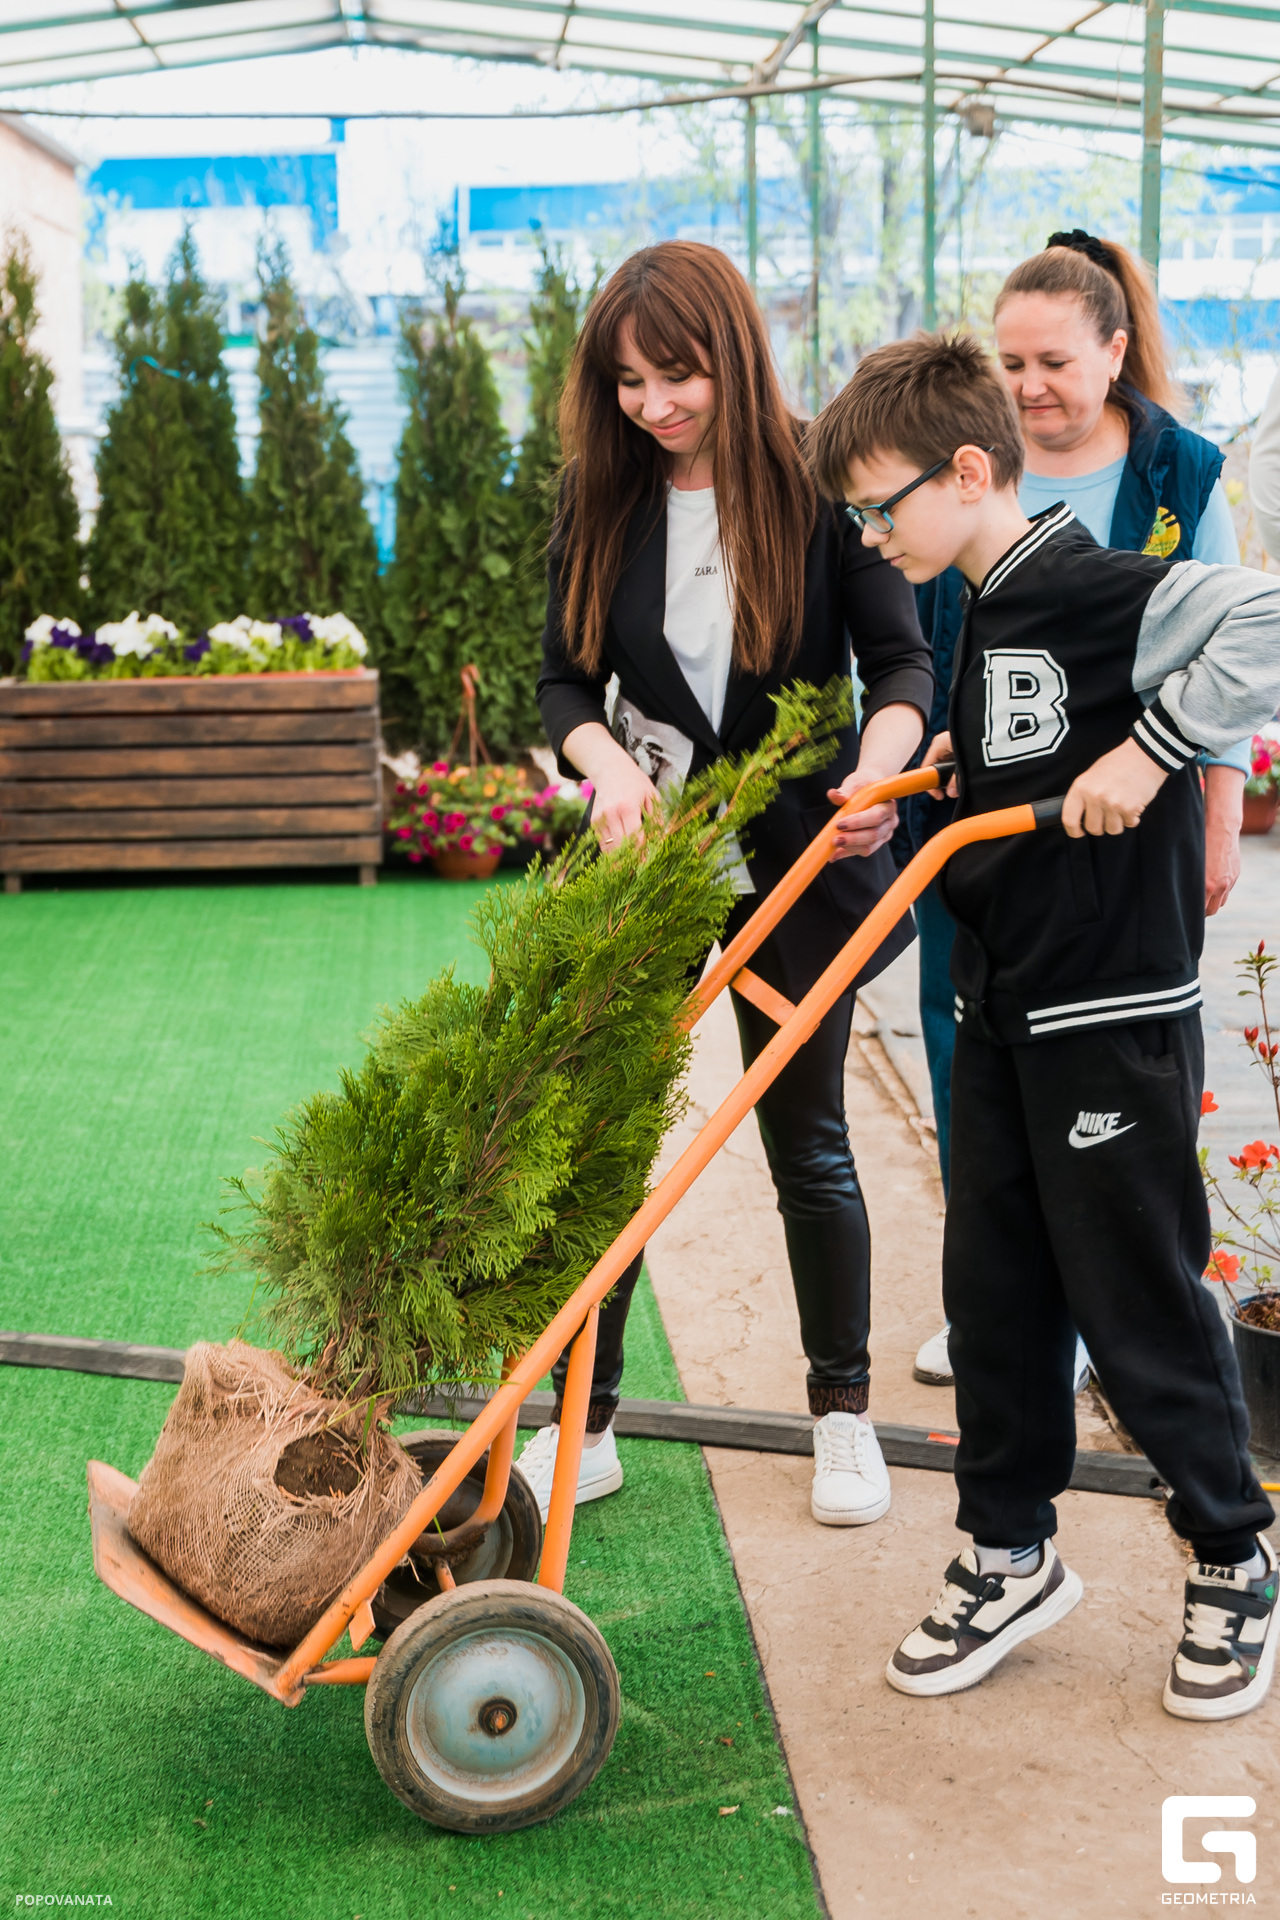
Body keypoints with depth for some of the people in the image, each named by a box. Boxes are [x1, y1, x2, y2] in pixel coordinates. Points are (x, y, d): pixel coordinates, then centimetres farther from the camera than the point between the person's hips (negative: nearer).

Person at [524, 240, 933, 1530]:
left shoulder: (817, 487, -8)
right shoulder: (602, 503, 1)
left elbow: (902, 659, -9)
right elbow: (566, 682, 3)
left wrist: (877, 769, -30)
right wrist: (608, 764, -19)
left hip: (794, 856, -2)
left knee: (807, 1142, 8)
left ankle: (843, 1412, 26)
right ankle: (582, 1427, 15)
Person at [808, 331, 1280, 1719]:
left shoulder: (1099, 591, -16)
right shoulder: (984, 617, 12)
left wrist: (1153, 748, -28)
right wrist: (949, 769, 9)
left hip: (1116, 1021, -9)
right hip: (1000, 1016, 9)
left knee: (1140, 1304, 3)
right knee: (993, 1291, 13)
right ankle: (1009, 1555, 28)